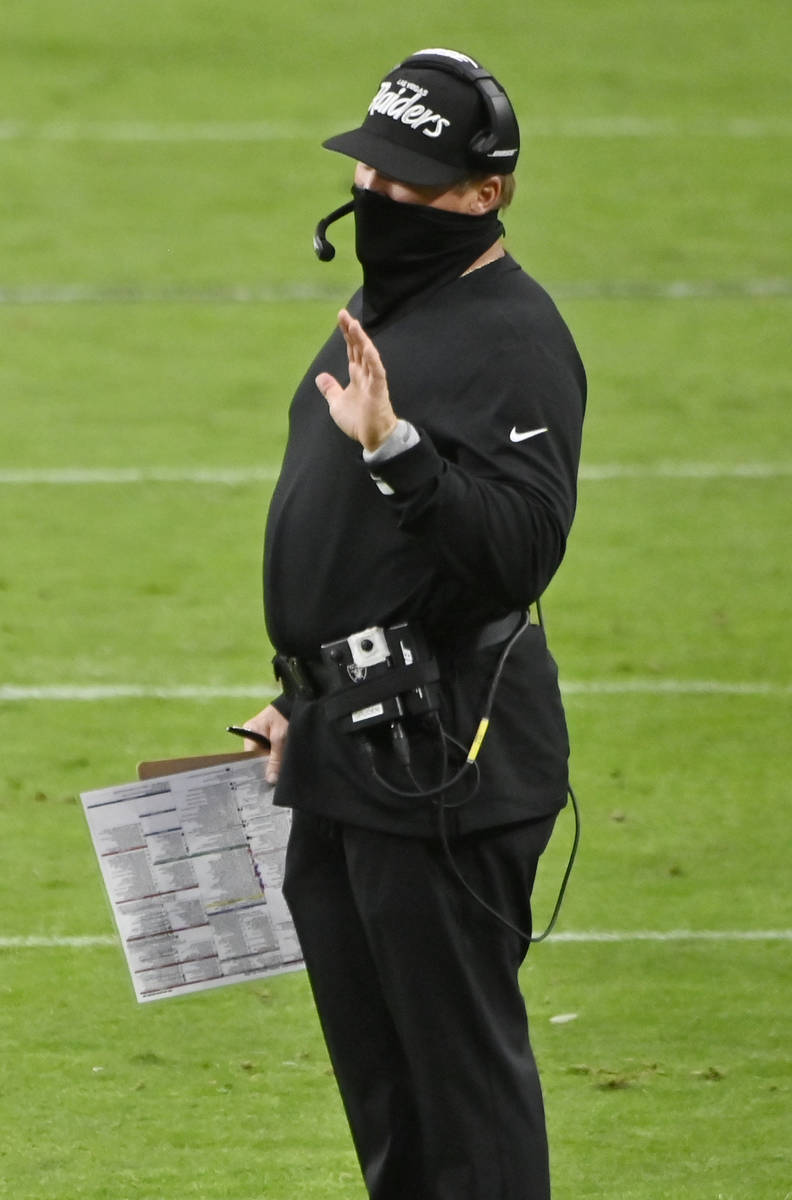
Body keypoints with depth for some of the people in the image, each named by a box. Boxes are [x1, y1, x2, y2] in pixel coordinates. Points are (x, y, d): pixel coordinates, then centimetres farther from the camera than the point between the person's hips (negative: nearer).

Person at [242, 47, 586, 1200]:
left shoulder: (514, 339, -14)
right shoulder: (379, 310, 17)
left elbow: (520, 544, -26)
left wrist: (396, 450, -37)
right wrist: (301, 697, 27)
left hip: (443, 757, -10)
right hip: (345, 756, 10)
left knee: (461, 1051, -8)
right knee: (375, 1061, 16)